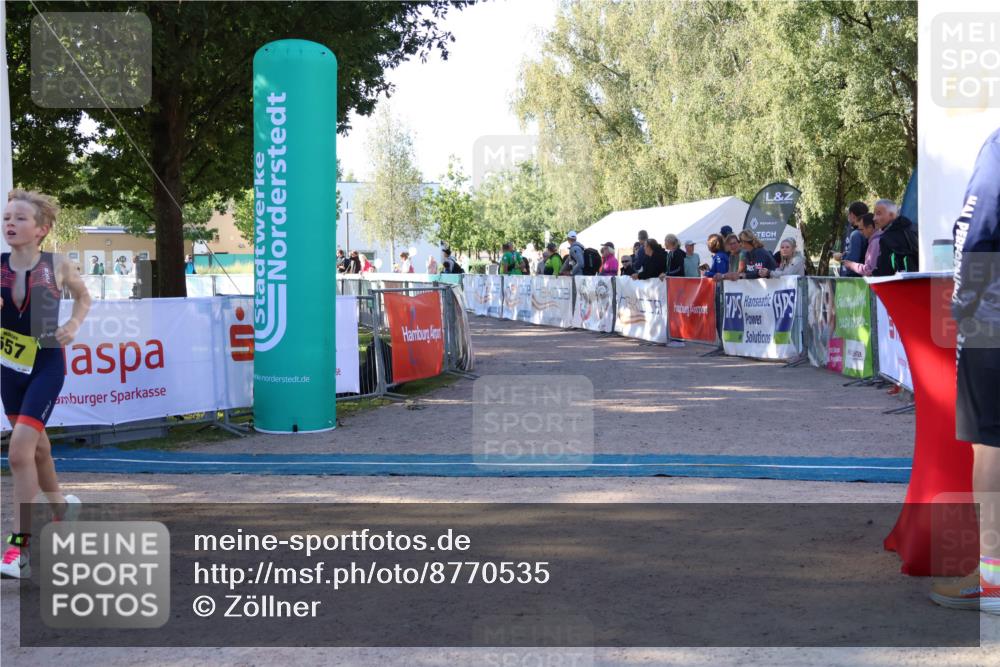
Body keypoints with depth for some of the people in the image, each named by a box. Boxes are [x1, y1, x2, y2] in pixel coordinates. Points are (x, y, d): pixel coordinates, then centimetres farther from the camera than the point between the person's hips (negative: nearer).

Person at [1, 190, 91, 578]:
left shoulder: (57, 265, -8)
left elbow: (83, 296, 10)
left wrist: (73, 325, -6)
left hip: (47, 365, -4)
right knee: (36, 446, 20)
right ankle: (61, 507, 46)